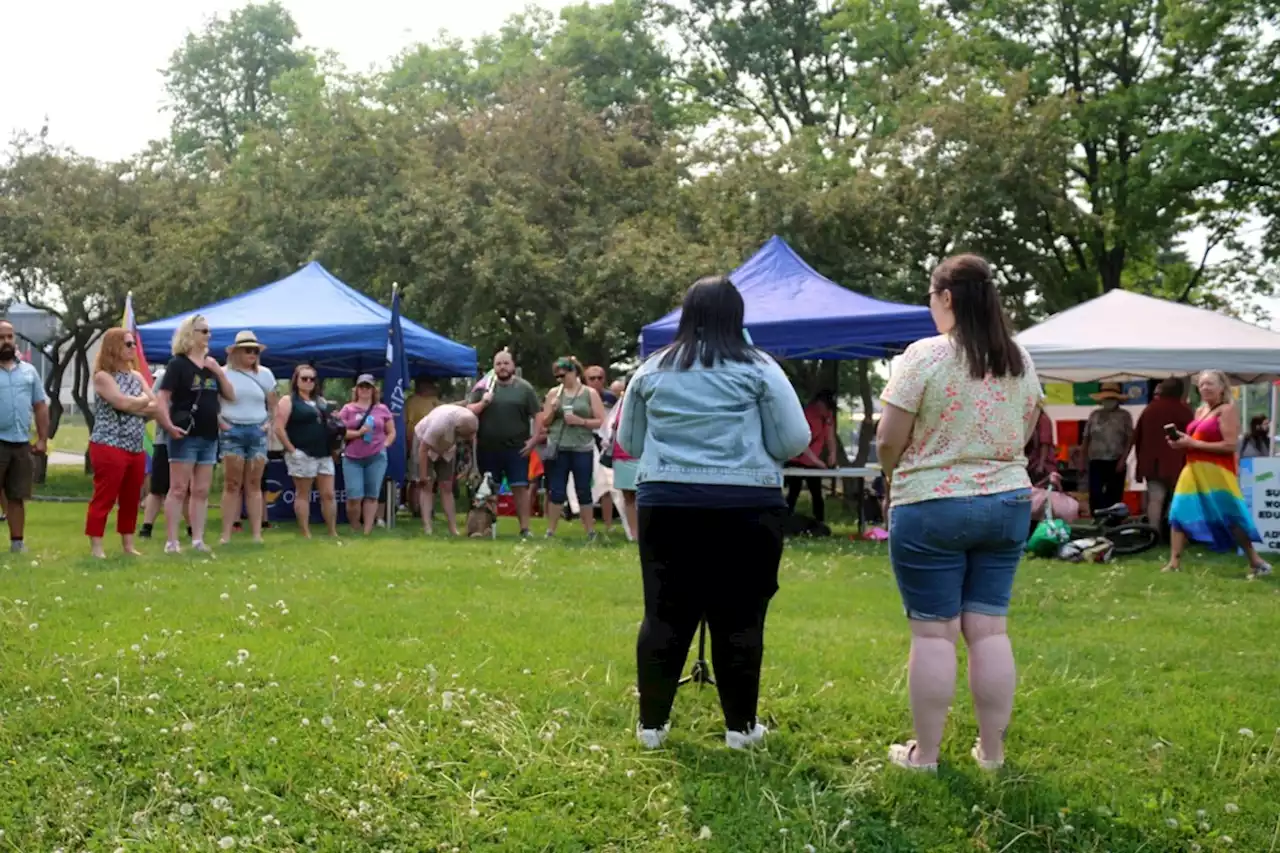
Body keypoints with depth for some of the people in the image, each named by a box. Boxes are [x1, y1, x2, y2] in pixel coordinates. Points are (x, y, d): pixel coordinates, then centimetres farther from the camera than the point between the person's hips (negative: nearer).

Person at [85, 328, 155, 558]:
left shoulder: (136, 376, 15)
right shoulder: (103, 376, -6)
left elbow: (155, 407, 7)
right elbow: (123, 403, -19)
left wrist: (134, 406, -10)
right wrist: (144, 401, 0)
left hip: (136, 449, 7)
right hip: (109, 447, -7)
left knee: (131, 499, 11)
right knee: (104, 498, -6)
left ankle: (127, 545, 20)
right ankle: (96, 547, -3)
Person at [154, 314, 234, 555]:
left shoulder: (211, 365, 15)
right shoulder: (178, 364, -6)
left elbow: (231, 397, 14)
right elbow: (161, 397, -12)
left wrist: (219, 371, 0)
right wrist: (169, 426, -24)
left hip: (209, 437, 7)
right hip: (185, 436, -7)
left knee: (201, 492, 8)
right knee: (178, 490, -6)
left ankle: (198, 540, 12)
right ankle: (171, 541, -4)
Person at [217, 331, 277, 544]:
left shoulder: (265, 374, 9)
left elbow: (274, 403, 16)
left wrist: (270, 423, 3)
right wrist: (220, 422, -9)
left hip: (258, 432, 2)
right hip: (232, 431, -2)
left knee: (254, 485, 3)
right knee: (232, 484, -4)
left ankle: (257, 533, 3)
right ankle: (226, 534, -2)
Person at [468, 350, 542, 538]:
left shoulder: (524, 388, 3)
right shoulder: (483, 387, 6)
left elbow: (538, 415, 2)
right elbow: (469, 412, 4)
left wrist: (534, 439, -7)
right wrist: (483, 403, -13)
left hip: (517, 449, -1)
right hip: (488, 449, 2)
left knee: (520, 488, -4)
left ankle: (525, 528, -1)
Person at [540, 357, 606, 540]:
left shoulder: (590, 393, 2)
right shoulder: (554, 393, 9)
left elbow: (600, 421, 0)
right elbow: (545, 423, 12)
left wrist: (580, 421, -13)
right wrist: (552, 411, -8)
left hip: (582, 449, -2)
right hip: (558, 449, 2)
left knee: (583, 491, 3)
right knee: (556, 491, 4)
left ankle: (590, 532, 11)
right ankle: (550, 531, 11)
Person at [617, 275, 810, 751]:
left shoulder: (652, 370, 8)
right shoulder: (758, 369, -2)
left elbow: (629, 443, 16)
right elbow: (793, 442, -3)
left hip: (665, 504, 3)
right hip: (745, 507, -2)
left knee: (664, 614, 8)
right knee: (739, 619, 5)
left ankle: (652, 723, 14)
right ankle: (740, 726, 13)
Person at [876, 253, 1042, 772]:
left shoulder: (925, 355, -12)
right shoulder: (1020, 361, 7)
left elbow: (888, 440, -11)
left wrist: (894, 476, 8)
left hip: (931, 507, -5)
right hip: (1008, 504, 5)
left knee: (933, 632, 0)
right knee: (989, 628, 9)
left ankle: (924, 753, 6)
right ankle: (992, 751, 14)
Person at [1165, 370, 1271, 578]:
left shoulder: (1227, 410, -7)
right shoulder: (1200, 411, 18)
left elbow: (1230, 445, -16)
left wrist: (1193, 444, -17)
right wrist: (1182, 442, 4)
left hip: (1217, 473, -8)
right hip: (1194, 471, 8)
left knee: (1229, 518, -8)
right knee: (1180, 514, 4)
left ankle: (1256, 563, 2)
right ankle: (1174, 563, 8)